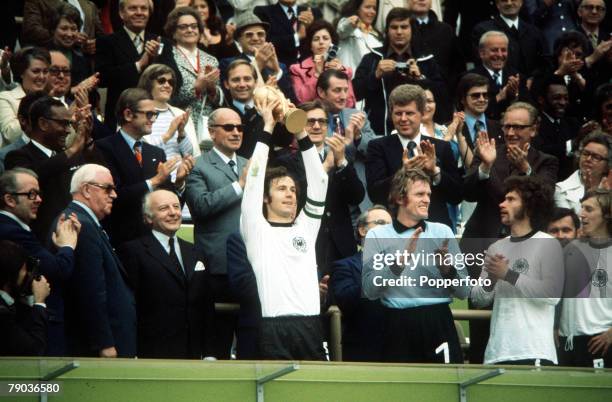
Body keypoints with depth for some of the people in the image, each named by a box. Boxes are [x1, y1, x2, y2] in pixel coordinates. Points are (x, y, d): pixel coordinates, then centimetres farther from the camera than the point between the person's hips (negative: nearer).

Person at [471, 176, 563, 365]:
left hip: (534, 351, -6)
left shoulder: (548, 244, 0)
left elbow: (553, 294, -13)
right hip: (497, 351, 6)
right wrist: (490, 280, -8)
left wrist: (508, 275, -12)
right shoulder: (496, 248, 17)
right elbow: (478, 298, 13)